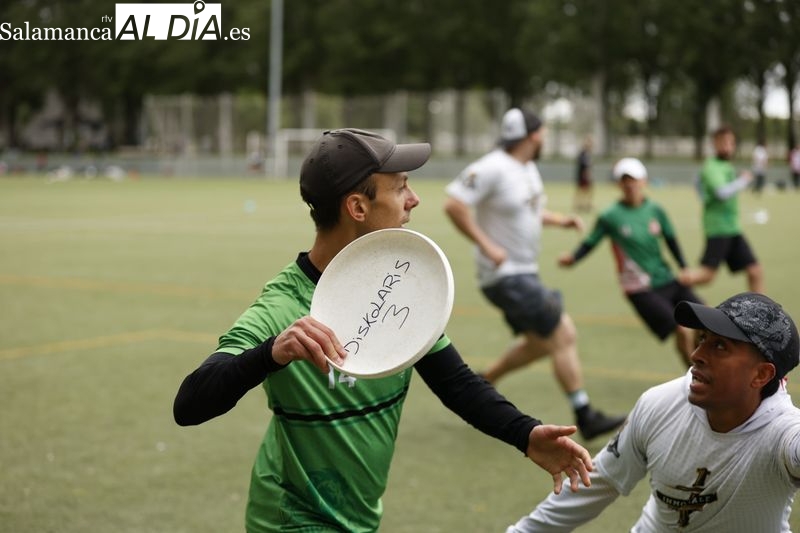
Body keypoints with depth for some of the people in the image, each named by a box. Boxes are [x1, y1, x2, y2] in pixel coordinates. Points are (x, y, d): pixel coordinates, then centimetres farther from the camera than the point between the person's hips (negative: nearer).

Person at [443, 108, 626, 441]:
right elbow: (453, 204, -24)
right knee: (564, 336, -10)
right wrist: (486, 245, -25)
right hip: (505, 274, -10)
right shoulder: (493, 168, -19)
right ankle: (585, 417, -4)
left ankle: (484, 382, 33)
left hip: (524, 273, 10)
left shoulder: (529, 169, 11)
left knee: (539, 342, 19)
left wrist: (560, 221, 9)